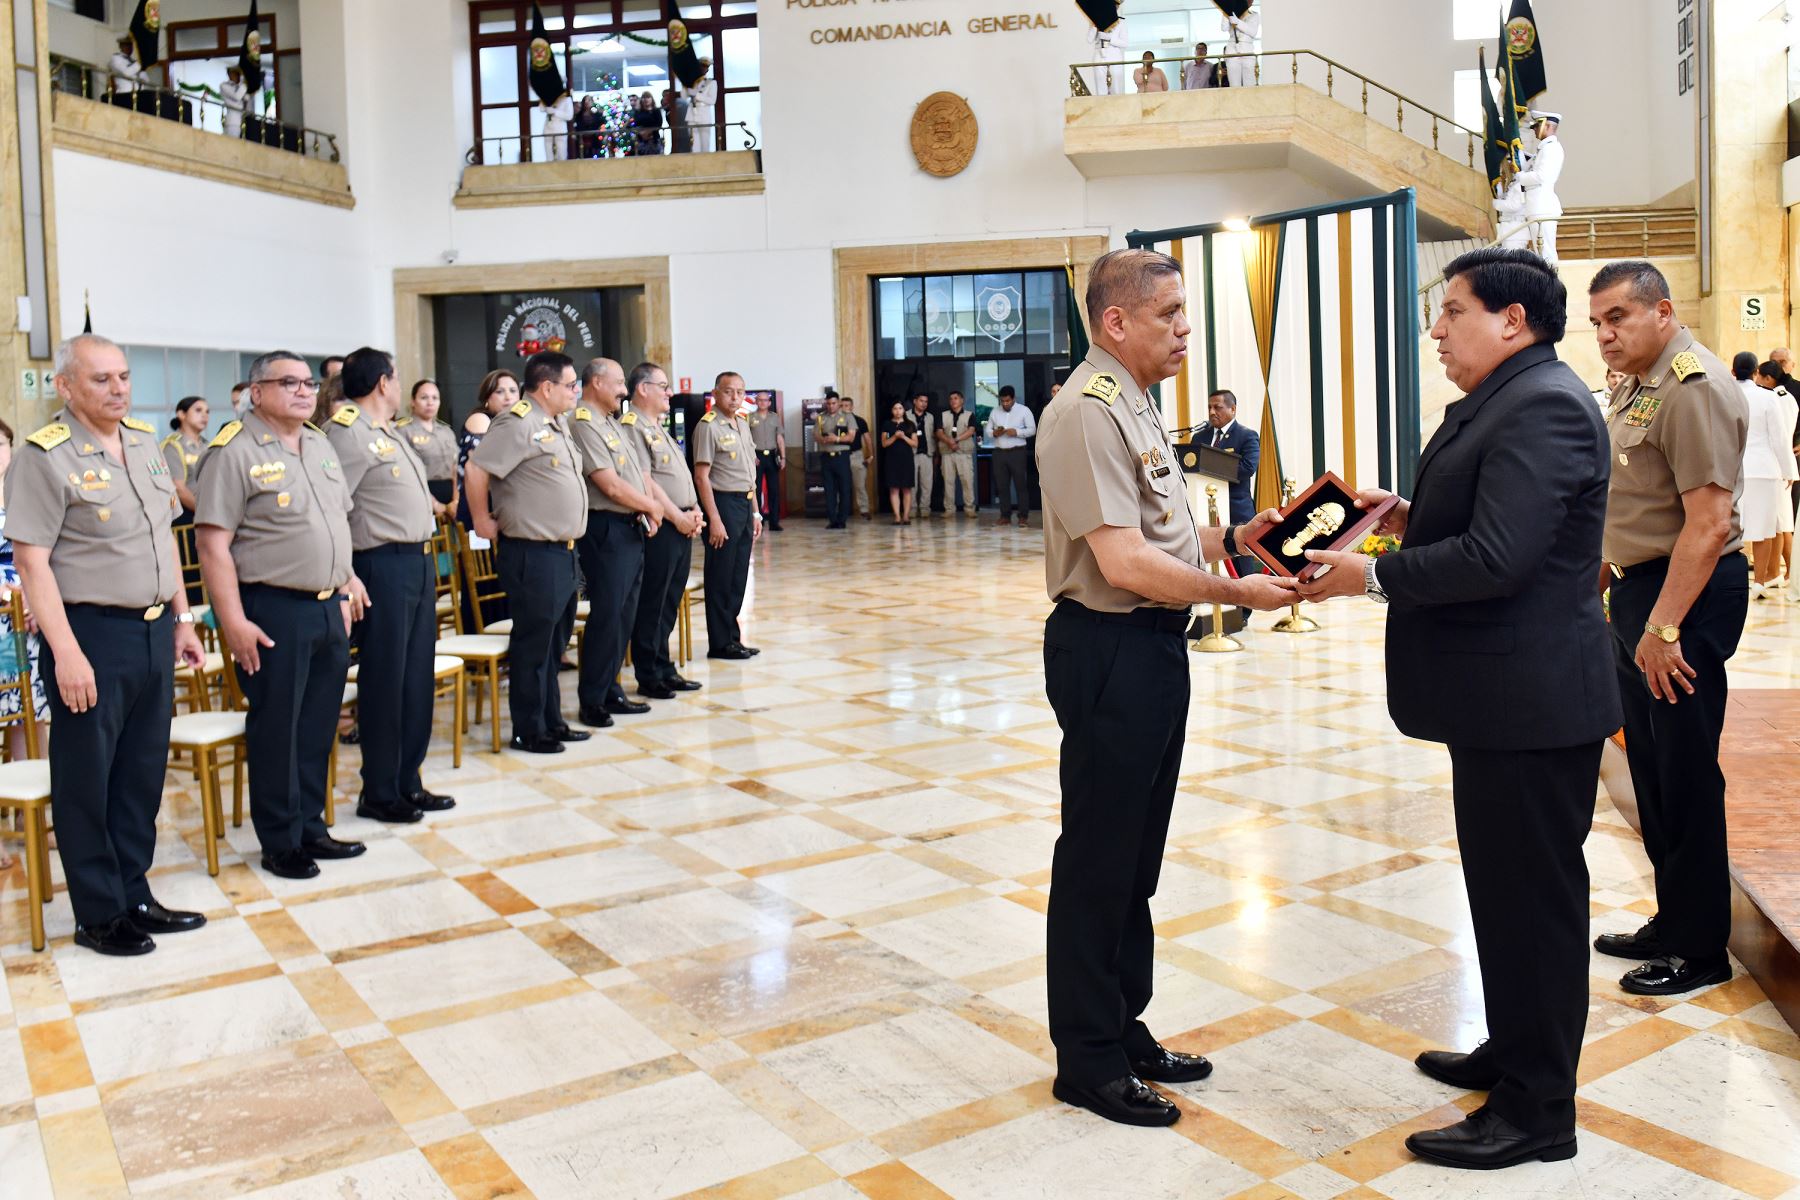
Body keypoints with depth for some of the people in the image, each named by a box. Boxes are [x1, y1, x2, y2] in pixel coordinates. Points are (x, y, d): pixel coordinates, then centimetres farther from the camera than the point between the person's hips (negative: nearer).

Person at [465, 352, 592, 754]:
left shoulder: (556, 424, 15)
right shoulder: (518, 423, -15)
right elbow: (475, 470, -22)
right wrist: (483, 521, -13)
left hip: (563, 552, 9)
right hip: (533, 555, -9)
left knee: (554, 644, 16)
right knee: (533, 645, -1)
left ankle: (552, 722, 27)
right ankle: (528, 731, 9)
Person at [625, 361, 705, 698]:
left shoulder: (660, 428, 20)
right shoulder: (631, 427, -10)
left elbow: (683, 475, 21)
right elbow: (645, 481, -18)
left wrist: (694, 511, 6)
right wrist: (677, 517, -16)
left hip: (682, 527, 10)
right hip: (659, 527, -10)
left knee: (670, 603, 14)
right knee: (652, 604, -2)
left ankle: (664, 668, 22)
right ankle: (648, 677, 5)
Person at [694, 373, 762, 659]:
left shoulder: (742, 426, 15)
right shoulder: (708, 426, -10)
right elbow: (701, 476, -15)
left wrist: (755, 512, 17)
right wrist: (714, 519, -19)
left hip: (745, 505, 8)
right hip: (723, 504, -8)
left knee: (738, 578, 12)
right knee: (721, 579, -1)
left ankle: (732, 638, 21)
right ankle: (720, 643, 6)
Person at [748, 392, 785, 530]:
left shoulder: (775, 417, 10)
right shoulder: (750, 417, 1)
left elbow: (780, 438, 9)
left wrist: (783, 457, 2)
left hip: (771, 455, 3)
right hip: (757, 456, -3)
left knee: (774, 489, 2)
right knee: (756, 489, -1)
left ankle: (774, 522, 7)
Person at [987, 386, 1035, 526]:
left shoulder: (1024, 410, 2)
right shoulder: (995, 412, 13)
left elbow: (1032, 430, -2)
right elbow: (988, 430, 15)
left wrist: (1016, 432, -17)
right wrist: (994, 433, -8)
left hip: (1017, 452, -4)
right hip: (999, 453, 4)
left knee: (1021, 485, -5)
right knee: (1002, 486, 4)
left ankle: (1024, 517, -3)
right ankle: (1005, 516, 10)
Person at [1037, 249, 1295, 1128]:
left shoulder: (1131, 405, 16)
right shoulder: (1089, 412, -17)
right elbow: (1124, 562, -23)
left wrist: (1235, 537, 7)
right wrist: (1236, 592, -18)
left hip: (1153, 646, 10)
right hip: (1110, 650, -10)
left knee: (1136, 854, 18)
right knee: (1098, 858, 2)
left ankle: (1123, 1029, 33)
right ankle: (1088, 1060, 17)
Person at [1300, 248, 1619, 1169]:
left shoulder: (1543, 406, -19)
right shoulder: (1502, 402, 15)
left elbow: (1495, 558, -27)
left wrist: (1372, 575, -18)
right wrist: (1412, 516, 6)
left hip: (1531, 703, -11)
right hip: (1501, 695, 11)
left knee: (1532, 898, 1)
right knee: (1507, 888, 21)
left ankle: (1536, 1111, 14)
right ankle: (1513, 1053, 37)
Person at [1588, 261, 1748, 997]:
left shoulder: (1693, 388, -16)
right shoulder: (1635, 390, 14)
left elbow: (1708, 523, -23)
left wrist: (1664, 626, -24)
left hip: (1687, 595, -10)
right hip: (1639, 589, 10)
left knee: (1685, 771, -2)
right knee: (1650, 764, 15)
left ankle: (1700, 949, 11)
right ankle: (1672, 921, 28)